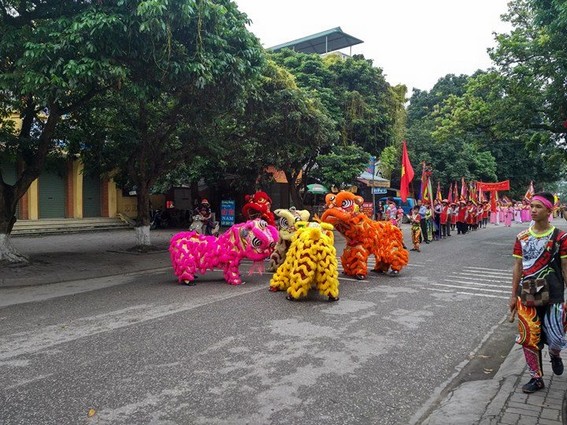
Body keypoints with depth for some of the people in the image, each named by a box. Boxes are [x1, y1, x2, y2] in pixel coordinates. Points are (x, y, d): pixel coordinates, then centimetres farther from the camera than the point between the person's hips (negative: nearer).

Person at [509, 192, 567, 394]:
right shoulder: (522, 237, 2)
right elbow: (518, 267, 7)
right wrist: (513, 295, 6)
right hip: (527, 297, 3)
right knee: (529, 339, 7)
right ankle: (536, 378, 26)